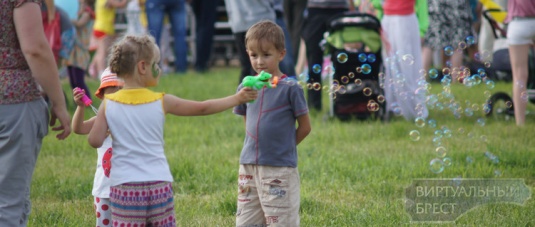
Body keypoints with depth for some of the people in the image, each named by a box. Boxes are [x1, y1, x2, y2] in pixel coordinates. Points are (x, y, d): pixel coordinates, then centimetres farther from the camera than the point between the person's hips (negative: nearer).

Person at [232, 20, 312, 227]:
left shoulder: (290, 88, -8)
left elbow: (305, 127, -3)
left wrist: (283, 147, 2)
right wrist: (259, 147, 8)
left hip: (280, 170, -5)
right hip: (249, 167, 5)